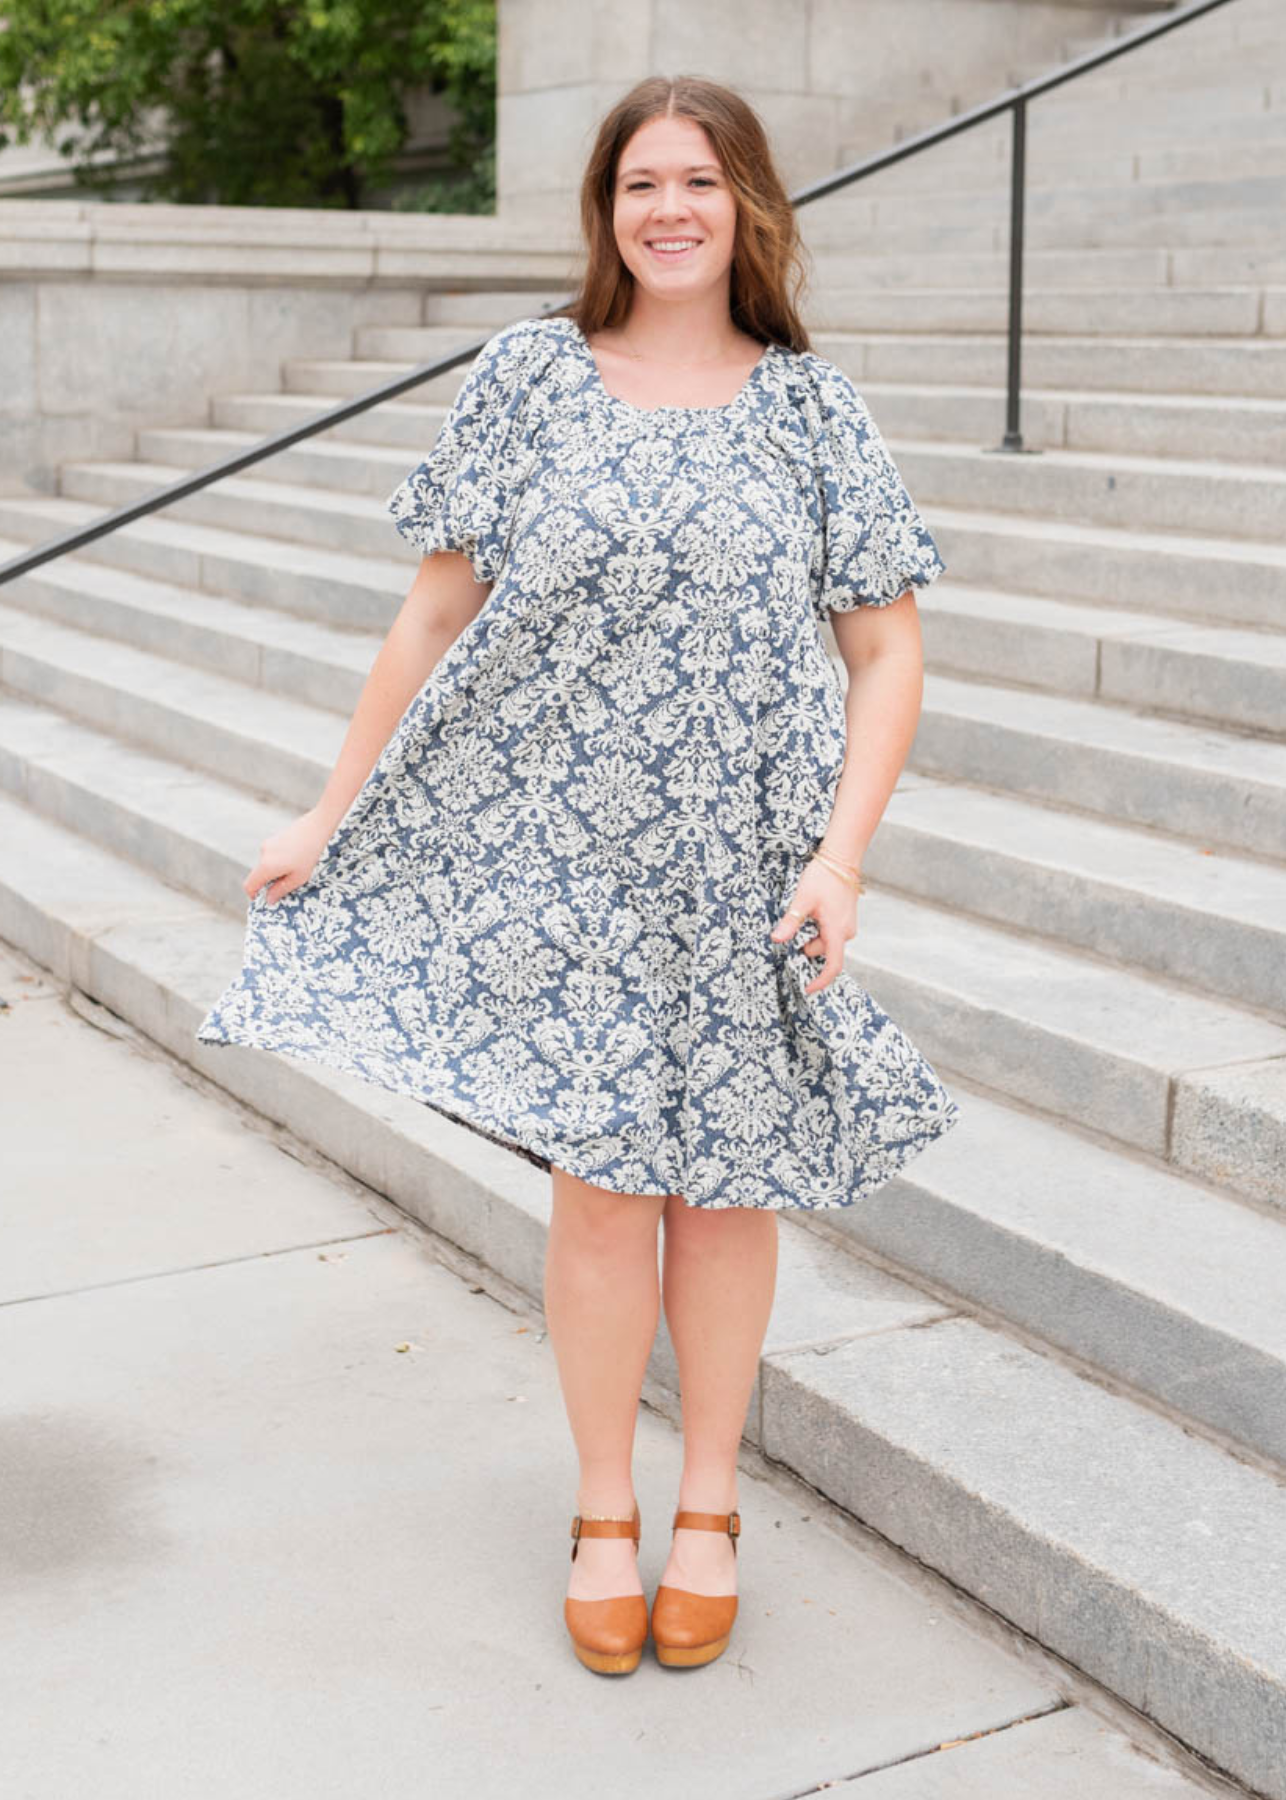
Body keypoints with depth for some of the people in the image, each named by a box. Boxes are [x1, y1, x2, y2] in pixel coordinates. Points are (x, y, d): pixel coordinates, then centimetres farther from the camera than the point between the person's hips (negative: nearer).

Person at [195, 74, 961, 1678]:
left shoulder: (808, 407, 1)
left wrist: (838, 859, -11)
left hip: (745, 873, 1)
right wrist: (328, 815, 3)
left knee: (725, 1185, 9)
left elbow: (887, 653, 1)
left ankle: (708, 1510, 29)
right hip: (564, 862, 0)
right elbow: (437, 614, 4)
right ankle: (603, 1515, 24)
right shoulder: (527, 377, 1)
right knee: (600, 1186, 3)